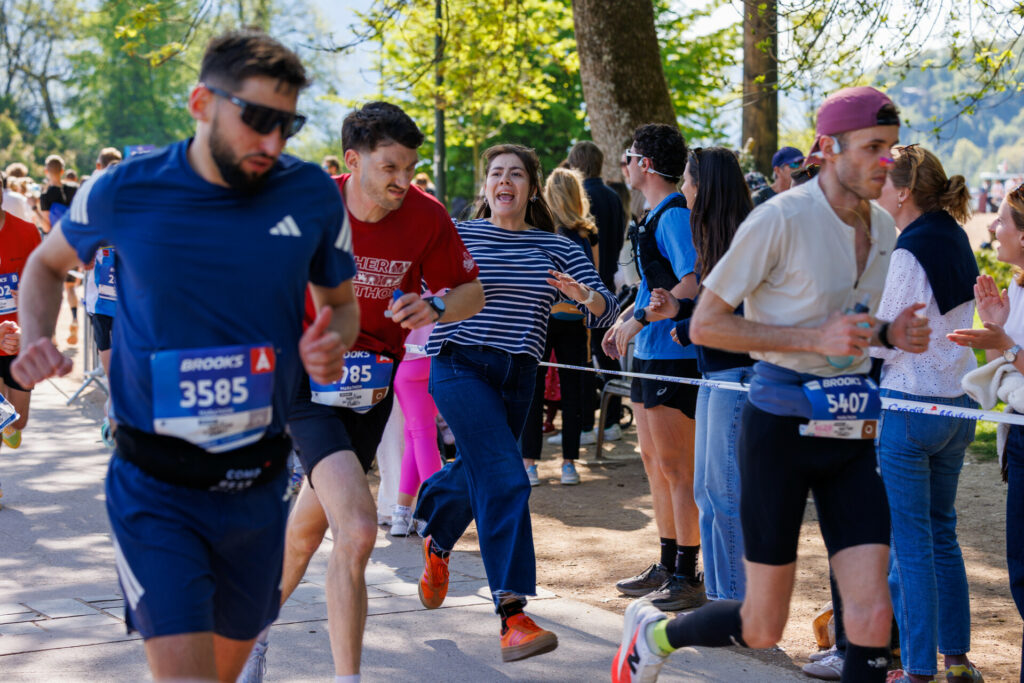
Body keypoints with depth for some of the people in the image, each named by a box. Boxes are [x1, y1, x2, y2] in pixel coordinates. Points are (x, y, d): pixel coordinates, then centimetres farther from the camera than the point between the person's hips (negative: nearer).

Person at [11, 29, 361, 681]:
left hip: (257, 483, 3)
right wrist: (36, 340, -8)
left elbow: (342, 303, 11)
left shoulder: (311, 194, -5)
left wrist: (332, 343, -13)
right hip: (157, 488, -3)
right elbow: (48, 263, 12)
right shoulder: (123, 192, -9)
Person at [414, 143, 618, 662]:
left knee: (476, 473, 18)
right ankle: (512, 616, -23)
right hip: (461, 368, -4)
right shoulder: (456, 236, 0)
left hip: (516, 377, 4)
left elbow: (605, 312, 1)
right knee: (504, 480, -20)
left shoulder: (557, 249, 6)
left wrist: (587, 296, -21)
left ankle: (437, 545, 53)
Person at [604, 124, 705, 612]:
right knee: (655, 462, 15)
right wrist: (625, 320, 16)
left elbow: (691, 285, -27)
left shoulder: (674, 216, -16)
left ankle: (688, 577, 0)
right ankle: (667, 567, 25)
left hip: (674, 357, -11)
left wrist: (640, 319, -22)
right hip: (650, 354, 11)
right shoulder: (655, 216, 16)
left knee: (678, 469, -6)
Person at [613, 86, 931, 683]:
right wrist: (815, 338, -21)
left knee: (874, 618, -6)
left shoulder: (883, 226, 9)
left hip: (851, 431, 6)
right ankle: (654, 632, 32)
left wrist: (891, 334, 2)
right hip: (783, 424, -6)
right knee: (763, 628, 3)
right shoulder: (781, 219, -13)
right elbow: (705, 325, -13)